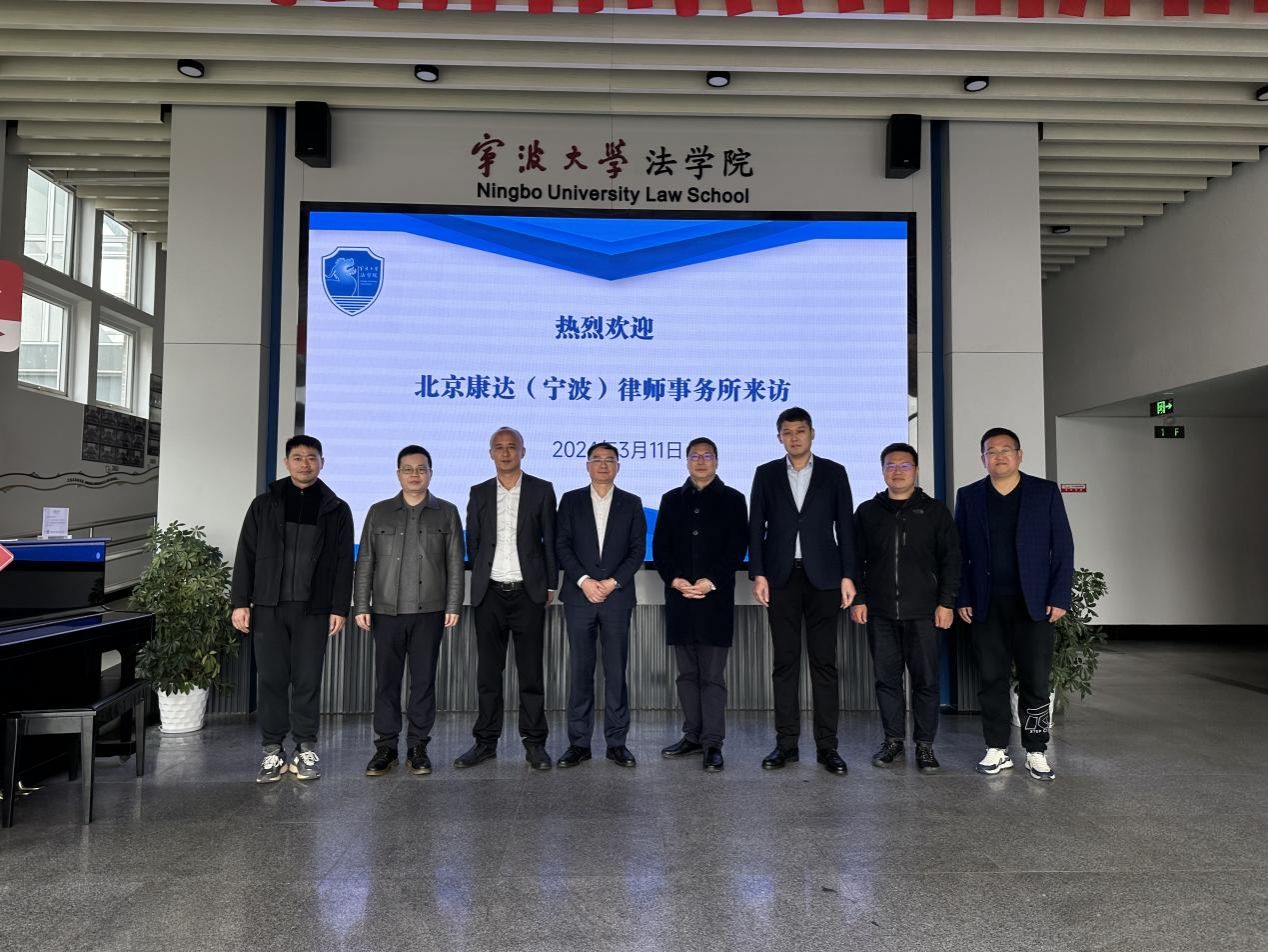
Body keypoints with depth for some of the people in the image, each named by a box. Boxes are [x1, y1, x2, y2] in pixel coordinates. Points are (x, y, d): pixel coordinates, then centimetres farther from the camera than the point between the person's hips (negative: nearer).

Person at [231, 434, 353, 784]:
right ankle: (273, 751, 13)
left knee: (308, 680, 2)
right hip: (268, 606, 1)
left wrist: (340, 608, -3)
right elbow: (246, 556, 6)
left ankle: (306, 749, 13)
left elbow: (344, 562, 3)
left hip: (313, 609, -1)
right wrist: (241, 602, -1)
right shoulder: (265, 503, 7)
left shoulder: (336, 509, 5)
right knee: (272, 679, 4)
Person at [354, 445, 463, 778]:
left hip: (429, 611, -1)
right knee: (386, 680, 4)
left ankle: (418, 747, 13)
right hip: (386, 610, 1)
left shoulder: (447, 512, 6)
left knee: (423, 680, 4)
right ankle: (385, 747, 14)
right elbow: (365, 562, 7)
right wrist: (361, 606, 1)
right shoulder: (379, 512, 9)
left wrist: (453, 606, -2)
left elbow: (455, 563, 4)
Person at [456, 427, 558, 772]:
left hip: (528, 592, -2)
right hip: (489, 593, 2)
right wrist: (480, 582, 8)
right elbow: (472, 542, 11)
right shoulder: (479, 493, 9)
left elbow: (550, 540, 3)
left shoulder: (541, 490, 3)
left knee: (531, 670, 3)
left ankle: (534, 742, 11)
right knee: (488, 670, 8)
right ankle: (486, 741, 17)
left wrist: (550, 585, 0)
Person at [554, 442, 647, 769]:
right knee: (580, 670, 2)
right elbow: (561, 545, 1)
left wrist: (614, 582, -9)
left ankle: (616, 742, 10)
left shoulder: (632, 503, 9)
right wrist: (583, 580, -10)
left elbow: (638, 549, 3)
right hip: (579, 596, 0)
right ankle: (579, 742, 10)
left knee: (616, 670, 2)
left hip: (617, 596, 0)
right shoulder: (571, 500, 8)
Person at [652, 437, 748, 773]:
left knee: (713, 676, -3)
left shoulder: (732, 499, 6)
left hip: (716, 598, -3)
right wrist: (674, 580, -7)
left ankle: (713, 744, 1)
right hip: (679, 597, 3)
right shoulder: (671, 500, 14)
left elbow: (738, 546, -2)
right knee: (687, 674, 10)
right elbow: (659, 545, 9)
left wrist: (711, 582, -12)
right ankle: (693, 736, 19)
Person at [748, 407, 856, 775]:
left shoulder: (834, 473, 6)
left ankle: (827, 745, 7)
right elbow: (756, 527, 5)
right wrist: (758, 574, -4)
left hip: (823, 577, -1)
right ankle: (786, 743, 11)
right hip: (781, 578, 1)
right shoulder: (766, 474, 8)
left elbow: (845, 527, 4)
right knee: (785, 662, 5)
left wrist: (848, 576, -3)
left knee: (824, 662, 1)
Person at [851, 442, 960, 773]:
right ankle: (893, 740, 18)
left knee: (925, 680, 2)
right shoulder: (867, 512, 10)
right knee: (886, 678, 6)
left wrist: (946, 602, -3)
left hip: (923, 612, -1)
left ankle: (924, 744, 12)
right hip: (880, 611, 2)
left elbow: (950, 560, 4)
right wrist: (858, 599, 2)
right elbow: (855, 559, 10)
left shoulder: (935, 511, 6)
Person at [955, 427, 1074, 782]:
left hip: (1034, 603, -1)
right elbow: (959, 552, 7)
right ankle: (997, 750, 15)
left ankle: (1036, 752, 14)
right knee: (991, 680, 5)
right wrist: (962, 599, 0)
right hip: (986, 606, 1)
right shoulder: (969, 496, 7)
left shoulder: (1045, 492, 3)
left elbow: (1063, 547, 1)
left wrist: (1060, 597, -6)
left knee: (1035, 680, 2)